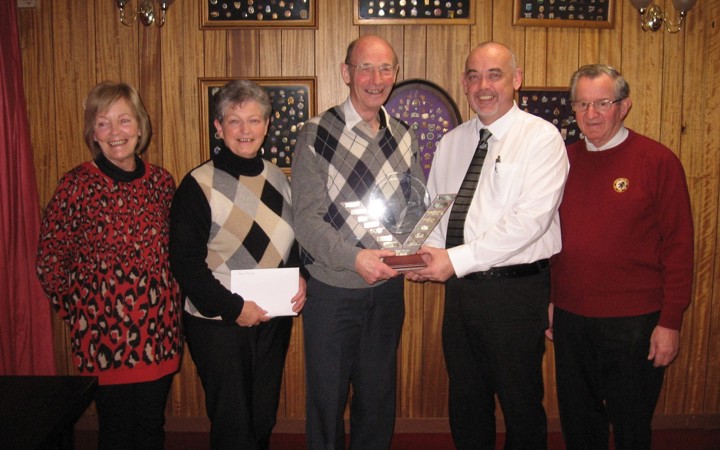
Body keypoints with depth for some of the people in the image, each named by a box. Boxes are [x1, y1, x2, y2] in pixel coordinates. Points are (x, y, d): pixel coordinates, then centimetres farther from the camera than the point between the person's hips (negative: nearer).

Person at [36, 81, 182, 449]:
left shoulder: (161, 181, 3)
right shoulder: (78, 184, -9)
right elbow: (48, 260, -4)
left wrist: (172, 306, 6)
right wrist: (76, 311, -4)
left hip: (159, 332, 4)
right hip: (105, 334, -4)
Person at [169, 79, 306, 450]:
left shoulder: (278, 179, 6)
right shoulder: (198, 185, -11)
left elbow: (295, 241, 15)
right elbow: (185, 263, -14)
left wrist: (300, 278, -4)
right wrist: (233, 307, -18)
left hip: (273, 319, 5)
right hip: (218, 324, -5)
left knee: (264, 419, 17)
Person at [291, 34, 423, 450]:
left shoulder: (404, 138, 5)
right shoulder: (317, 134, -8)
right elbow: (307, 218, -13)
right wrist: (354, 258, -26)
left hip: (387, 287, 4)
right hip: (332, 288, -3)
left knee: (379, 400, 18)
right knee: (327, 399, 12)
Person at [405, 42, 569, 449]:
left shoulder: (541, 137, -8)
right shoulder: (451, 142, 11)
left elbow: (530, 218, -19)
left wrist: (458, 259, -23)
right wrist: (427, 254, -7)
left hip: (516, 291, -5)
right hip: (460, 287, 6)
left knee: (521, 403, 9)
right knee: (465, 400, 18)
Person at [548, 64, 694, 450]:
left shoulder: (658, 161, -8)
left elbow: (678, 246, -8)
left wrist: (670, 321, -10)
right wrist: (549, 301, 10)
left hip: (634, 323, -4)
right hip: (569, 319, 4)